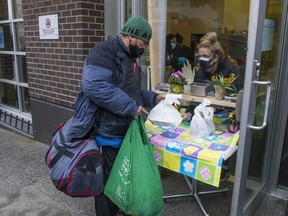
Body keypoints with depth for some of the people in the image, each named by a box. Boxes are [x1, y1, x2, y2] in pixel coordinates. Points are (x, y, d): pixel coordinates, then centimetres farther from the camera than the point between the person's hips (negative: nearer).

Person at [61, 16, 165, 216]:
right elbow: (94, 85, -32)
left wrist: (152, 98, 7)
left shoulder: (129, 57, 14)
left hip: (127, 130, 10)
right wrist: (131, 107, -28)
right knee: (108, 178, 8)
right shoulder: (104, 52, -18)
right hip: (109, 132, -10)